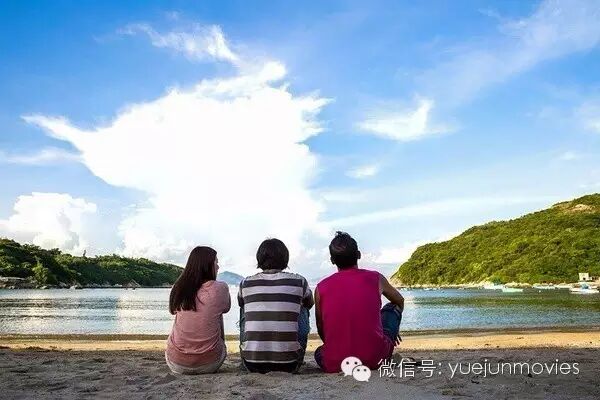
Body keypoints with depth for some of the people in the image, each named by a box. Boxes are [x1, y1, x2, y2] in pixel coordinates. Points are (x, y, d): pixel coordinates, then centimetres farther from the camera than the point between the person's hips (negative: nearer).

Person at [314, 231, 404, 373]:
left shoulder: (321, 288, 1)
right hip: (374, 359, -1)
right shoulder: (376, 279, 2)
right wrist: (393, 329, 43)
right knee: (393, 307, 21)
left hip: (335, 365, 2)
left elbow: (321, 331, 10)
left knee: (319, 352, 38)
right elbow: (400, 301, 24)